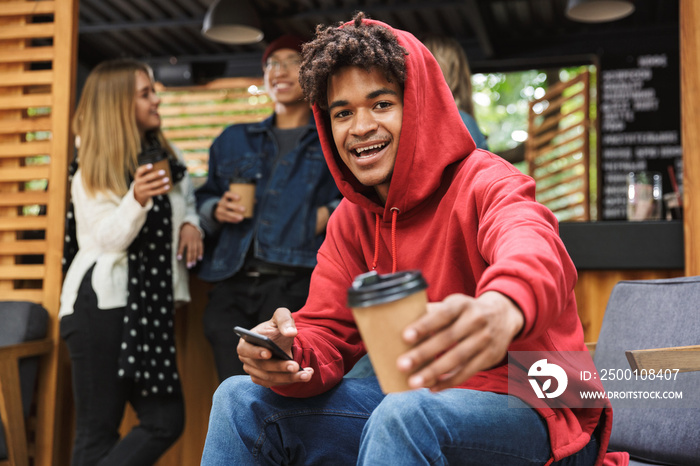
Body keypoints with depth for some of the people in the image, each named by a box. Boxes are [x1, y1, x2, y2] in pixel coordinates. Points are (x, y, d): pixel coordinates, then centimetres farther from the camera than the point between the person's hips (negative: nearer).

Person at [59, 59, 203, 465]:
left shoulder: (165, 156, 12)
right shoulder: (91, 171, -3)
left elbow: (187, 198, 28)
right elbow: (108, 240, -12)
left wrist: (190, 222, 5)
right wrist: (136, 200, -30)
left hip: (151, 305, 6)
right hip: (103, 305, -6)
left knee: (167, 421, 1)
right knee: (98, 431, -4)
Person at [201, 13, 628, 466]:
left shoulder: (484, 183, -16)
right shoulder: (351, 220, 6)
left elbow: (532, 250, -39)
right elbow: (326, 333, 2)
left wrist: (501, 308, -64)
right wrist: (289, 357, -24)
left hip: (535, 411, -6)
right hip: (419, 398, 6)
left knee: (407, 415, -38)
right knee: (243, 400, -1)